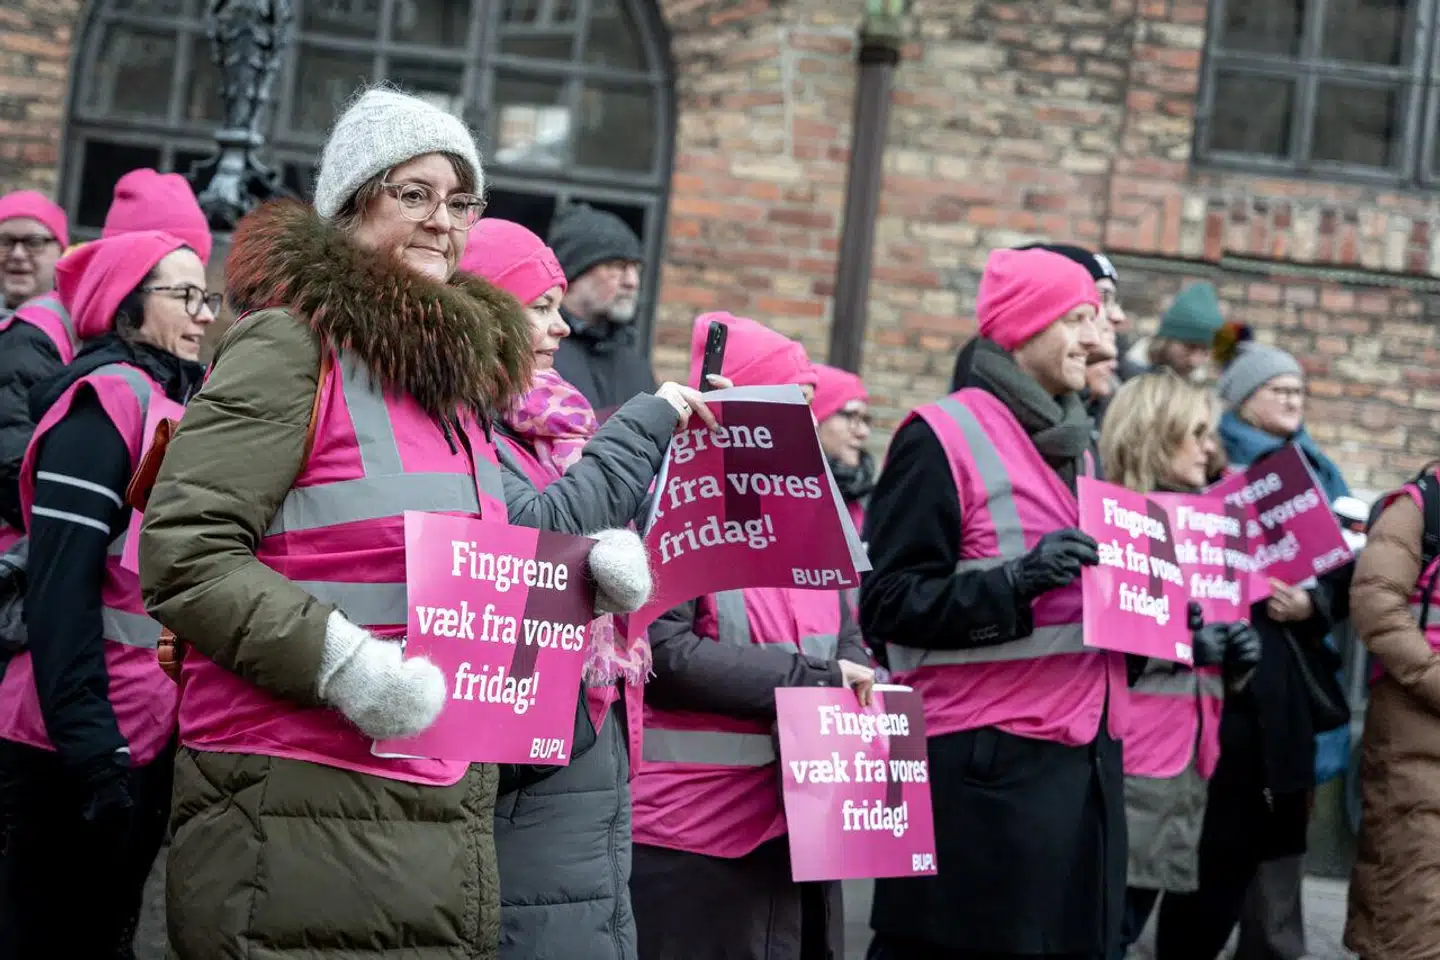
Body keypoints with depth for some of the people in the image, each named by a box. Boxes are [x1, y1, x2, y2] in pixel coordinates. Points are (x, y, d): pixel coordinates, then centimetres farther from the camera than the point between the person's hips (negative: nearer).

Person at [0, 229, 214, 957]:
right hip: (78, 750, -9)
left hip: (146, 738, 9)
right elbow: (59, 586, -20)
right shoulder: (110, 398, -13)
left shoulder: (176, 404, 14)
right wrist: (90, 749, -23)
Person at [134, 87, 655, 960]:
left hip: (453, 814, 8)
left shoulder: (462, 371, 18)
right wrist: (340, 660, -23)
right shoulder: (291, 346, -7)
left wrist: (578, 565, 8)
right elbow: (181, 553, -15)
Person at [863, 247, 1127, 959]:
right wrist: (1017, 583, -24)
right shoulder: (942, 438, -7)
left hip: (1084, 754, 8)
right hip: (985, 764, -8)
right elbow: (887, 601, -13)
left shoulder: (1073, 448, 19)